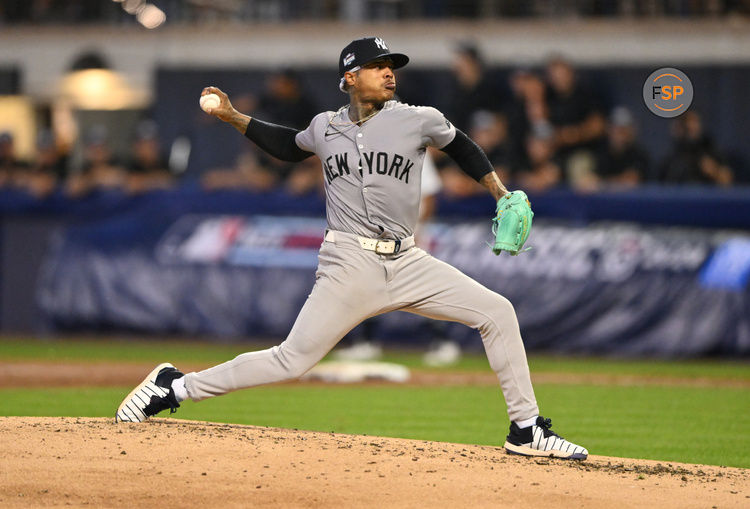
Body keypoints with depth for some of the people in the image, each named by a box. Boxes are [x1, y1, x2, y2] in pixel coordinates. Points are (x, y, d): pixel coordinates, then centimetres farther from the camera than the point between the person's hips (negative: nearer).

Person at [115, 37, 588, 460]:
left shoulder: (420, 120, 3)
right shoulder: (325, 128, 7)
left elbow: (460, 144, 22)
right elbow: (290, 145, 28)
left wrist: (499, 191, 12)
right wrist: (234, 118, 19)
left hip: (407, 263, 2)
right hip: (350, 264, -2)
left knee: (497, 312, -9)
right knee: (292, 360, -9)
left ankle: (526, 430, 0)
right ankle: (174, 386, 4)